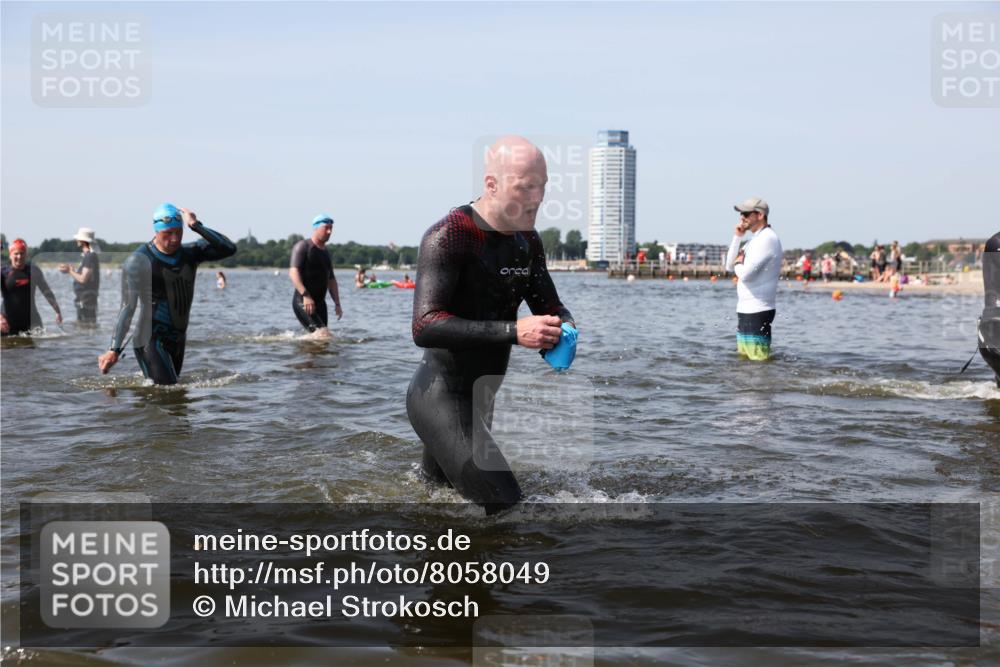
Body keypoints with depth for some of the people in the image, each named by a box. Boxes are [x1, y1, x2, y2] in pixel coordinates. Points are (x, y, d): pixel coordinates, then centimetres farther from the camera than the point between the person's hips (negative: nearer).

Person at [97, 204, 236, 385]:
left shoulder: (190, 253, 5)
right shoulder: (139, 261, -9)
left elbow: (229, 249, -6)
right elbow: (127, 308, -11)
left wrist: (196, 226, -11)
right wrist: (114, 349, -16)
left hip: (178, 340, 6)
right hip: (151, 340, -6)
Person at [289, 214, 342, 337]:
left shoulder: (326, 253, 19)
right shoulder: (302, 247, -6)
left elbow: (331, 280, 24)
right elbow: (293, 272, -18)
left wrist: (337, 304, 14)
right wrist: (305, 295, -29)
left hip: (320, 303, 8)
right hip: (303, 302, -8)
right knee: (323, 334, -21)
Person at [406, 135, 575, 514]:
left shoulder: (528, 240, 6)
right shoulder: (448, 237, -20)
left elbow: (550, 306, 15)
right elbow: (425, 327, -30)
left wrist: (564, 328, -10)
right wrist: (513, 331, -36)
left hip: (480, 398, 9)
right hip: (439, 396, -9)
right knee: (507, 510, -17)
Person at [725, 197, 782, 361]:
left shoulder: (767, 239, -14)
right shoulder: (756, 239, 17)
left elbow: (745, 274, -22)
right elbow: (729, 266, 14)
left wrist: (738, 264, 0)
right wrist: (737, 237, 5)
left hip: (757, 312, -10)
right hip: (745, 310, 10)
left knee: (758, 363, -9)